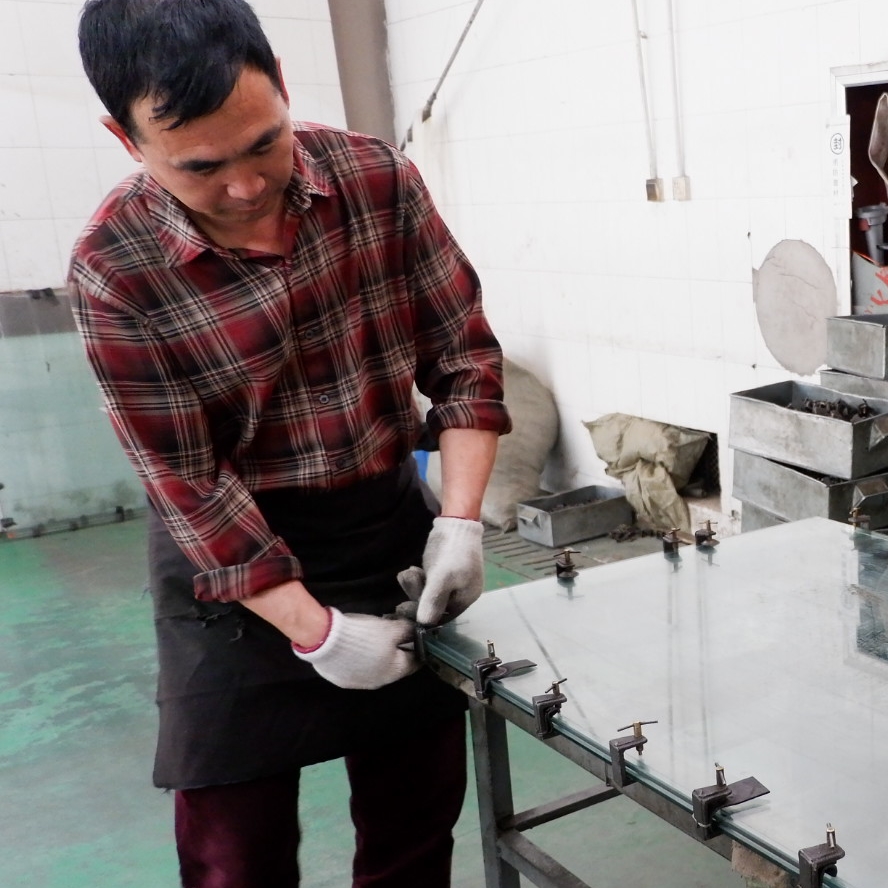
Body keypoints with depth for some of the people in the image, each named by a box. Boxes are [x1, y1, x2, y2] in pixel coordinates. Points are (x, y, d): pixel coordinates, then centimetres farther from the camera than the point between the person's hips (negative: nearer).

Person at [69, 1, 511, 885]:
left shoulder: (379, 180, -10)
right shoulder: (114, 270, -18)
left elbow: (464, 354, -3)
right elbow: (187, 484, -16)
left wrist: (459, 522, -12)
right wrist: (315, 631, -17)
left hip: (393, 524, 3)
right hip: (234, 565, -2)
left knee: (420, 808, 15)